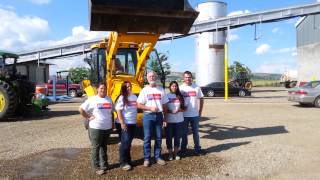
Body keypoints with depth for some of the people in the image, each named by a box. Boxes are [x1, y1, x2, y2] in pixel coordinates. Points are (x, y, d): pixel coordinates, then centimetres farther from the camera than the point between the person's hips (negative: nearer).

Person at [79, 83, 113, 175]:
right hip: (96, 128, -5)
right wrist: (88, 117, -10)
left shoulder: (109, 99, 9)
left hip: (107, 128, 5)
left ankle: (104, 165, 26)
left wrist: (112, 123, 13)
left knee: (103, 147, 16)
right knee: (96, 148, 3)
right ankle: (97, 167, 12)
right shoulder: (92, 100, -7)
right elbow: (81, 109, -7)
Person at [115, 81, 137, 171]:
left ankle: (128, 160, 27)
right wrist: (122, 123, -20)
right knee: (125, 142, -4)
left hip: (133, 123, 6)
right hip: (124, 124, -6)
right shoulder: (121, 98, -10)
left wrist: (135, 120, 9)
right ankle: (123, 163, 6)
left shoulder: (134, 97, 9)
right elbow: (118, 111, -14)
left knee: (129, 142, 15)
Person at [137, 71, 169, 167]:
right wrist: (150, 108, -16)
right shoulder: (144, 90, 0)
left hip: (159, 115, 3)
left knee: (158, 137, 8)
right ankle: (147, 158, 11)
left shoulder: (161, 90, 8)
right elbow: (139, 105, -4)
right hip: (148, 116, -3)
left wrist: (165, 118, 6)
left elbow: (164, 105, 10)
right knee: (147, 138, 1)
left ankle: (158, 157, 21)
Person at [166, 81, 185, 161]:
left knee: (177, 137, 9)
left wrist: (179, 110, -11)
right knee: (169, 137, 4)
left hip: (179, 120, 2)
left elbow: (184, 108, 8)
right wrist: (170, 111, -17)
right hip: (169, 120, -2)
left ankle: (176, 153, 23)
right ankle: (170, 154, 18)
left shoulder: (180, 96, 7)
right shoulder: (166, 96, -1)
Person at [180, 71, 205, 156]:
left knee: (196, 132, 11)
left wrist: (200, 111, 3)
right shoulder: (180, 88, -2)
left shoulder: (196, 87, 3)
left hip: (195, 115, 2)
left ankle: (197, 149, 22)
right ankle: (183, 149, 21)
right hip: (184, 115, -1)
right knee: (184, 133, 9)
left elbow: (201, 99, 7)